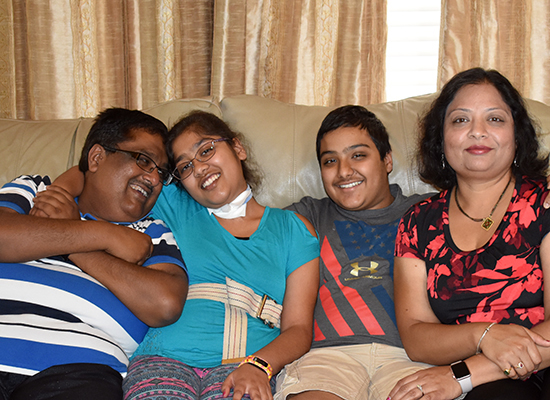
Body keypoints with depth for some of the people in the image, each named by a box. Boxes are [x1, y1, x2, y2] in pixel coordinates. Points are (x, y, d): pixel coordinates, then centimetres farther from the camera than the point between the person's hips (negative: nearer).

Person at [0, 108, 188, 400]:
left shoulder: (151, 234, 20)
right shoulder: (35, 189, 23)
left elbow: (166, 305, 0)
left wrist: (75, 248, 3)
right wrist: (105, 235, 3)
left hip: (77, 370, 0)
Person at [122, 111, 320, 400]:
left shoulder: (293, 229, 16)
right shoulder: (172, 207, 19)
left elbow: (299, 328, 7)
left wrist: (259, 365, -11)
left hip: (242, 364, 0)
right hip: (166, 356, 1)